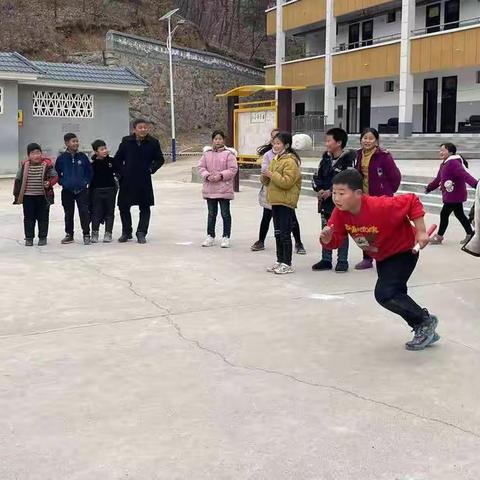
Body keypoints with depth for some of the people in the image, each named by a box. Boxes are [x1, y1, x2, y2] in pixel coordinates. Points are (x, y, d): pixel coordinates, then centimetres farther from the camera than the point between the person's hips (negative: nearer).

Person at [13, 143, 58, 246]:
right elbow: (18, 180, 6)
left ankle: (42, 237, 18)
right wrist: (17, 195, 5)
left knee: (43, 217, 7)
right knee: (29, 218, 7)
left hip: (43, 196, -1)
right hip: (28, 196, 2)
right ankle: (29, 238, 17)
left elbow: (55, 177, -1)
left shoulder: (47, 164, -7)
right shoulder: (25, 165, 0)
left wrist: (49, 183, -22)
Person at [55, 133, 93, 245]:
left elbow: (89, 171, 7)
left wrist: (86, 181, 0)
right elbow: (56, 173, 9)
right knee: (68, 213, 10)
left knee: (84, 212, -6)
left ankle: (86, 234, 2)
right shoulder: (62, 158, -3)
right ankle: (69, 235, 21)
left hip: (82, 190, -1)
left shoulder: (82, 157, -1)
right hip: (67, 191, 1)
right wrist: (62, 182, 1)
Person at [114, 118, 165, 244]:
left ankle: (141, 233, 12)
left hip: (145, 181, -1)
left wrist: (151, 169, -6)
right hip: (127, 181, 1)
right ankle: (126, 232, 22)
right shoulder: (126, 141, 1)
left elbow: (160, 159, 7)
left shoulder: (153, 142, -2)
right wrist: (121, 171, 0)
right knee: (124, 206, 7)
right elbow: (117, 159, 10)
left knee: (145, 208, 3)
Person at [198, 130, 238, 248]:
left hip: (224, 189, -4)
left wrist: (221, 176, -19)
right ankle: (210, 236, 23)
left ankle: (226, 237, 11)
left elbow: (233, 169, -11)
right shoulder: (207, 153, 5)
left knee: (225, 214, 4)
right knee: (211, 214, 14)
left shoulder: (229, 153, -7)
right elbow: (201, 167, 6)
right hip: (209, 188, 4)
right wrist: (207, 176, -12)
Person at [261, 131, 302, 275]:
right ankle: (280, 261, 22)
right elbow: (268, 181, 21)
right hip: (275, 201, 9)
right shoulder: (274, 160, 15)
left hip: (286, 202, -9)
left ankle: (287, 264, 1)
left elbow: (287, 182, -22)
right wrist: (265, 177, -1)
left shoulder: (290, 161, -12)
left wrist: (272, 174, -20)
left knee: (285, 233, -5)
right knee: (278, 233, 13)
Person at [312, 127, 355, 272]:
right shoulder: (326, 158, 8)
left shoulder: (348, 159, -12)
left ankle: (342, 261, 13)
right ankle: (326, 260, 21)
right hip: (325, 201, 7)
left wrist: (331, 191, -17)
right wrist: (319, 189, -5)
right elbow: (317, 176, 13)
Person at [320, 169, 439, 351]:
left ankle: (425, 321, 1)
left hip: (404, 251, -8)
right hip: (382, 256, 8)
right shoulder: (340, 212, -19)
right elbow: (336, 239, -11)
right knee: (394, 295, 16)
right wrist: (328, 239, -35)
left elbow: (412, 201, -28)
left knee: (384, 294, -21)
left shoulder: (380, 206, -37)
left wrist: (421, 232, -29)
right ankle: (426, 332, 35)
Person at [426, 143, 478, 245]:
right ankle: (470, 235, 28)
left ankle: (439, 237, 13)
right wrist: (429, 188, 34)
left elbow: (465, 175, -33)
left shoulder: (453, 163, -21)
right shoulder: (444, 164, 11)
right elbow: (438, 179, 24)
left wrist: (476, 184, -44)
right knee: (459, 214, 17)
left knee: (444, 214, 0)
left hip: (454, 196, -10)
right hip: (452, 195, 10)